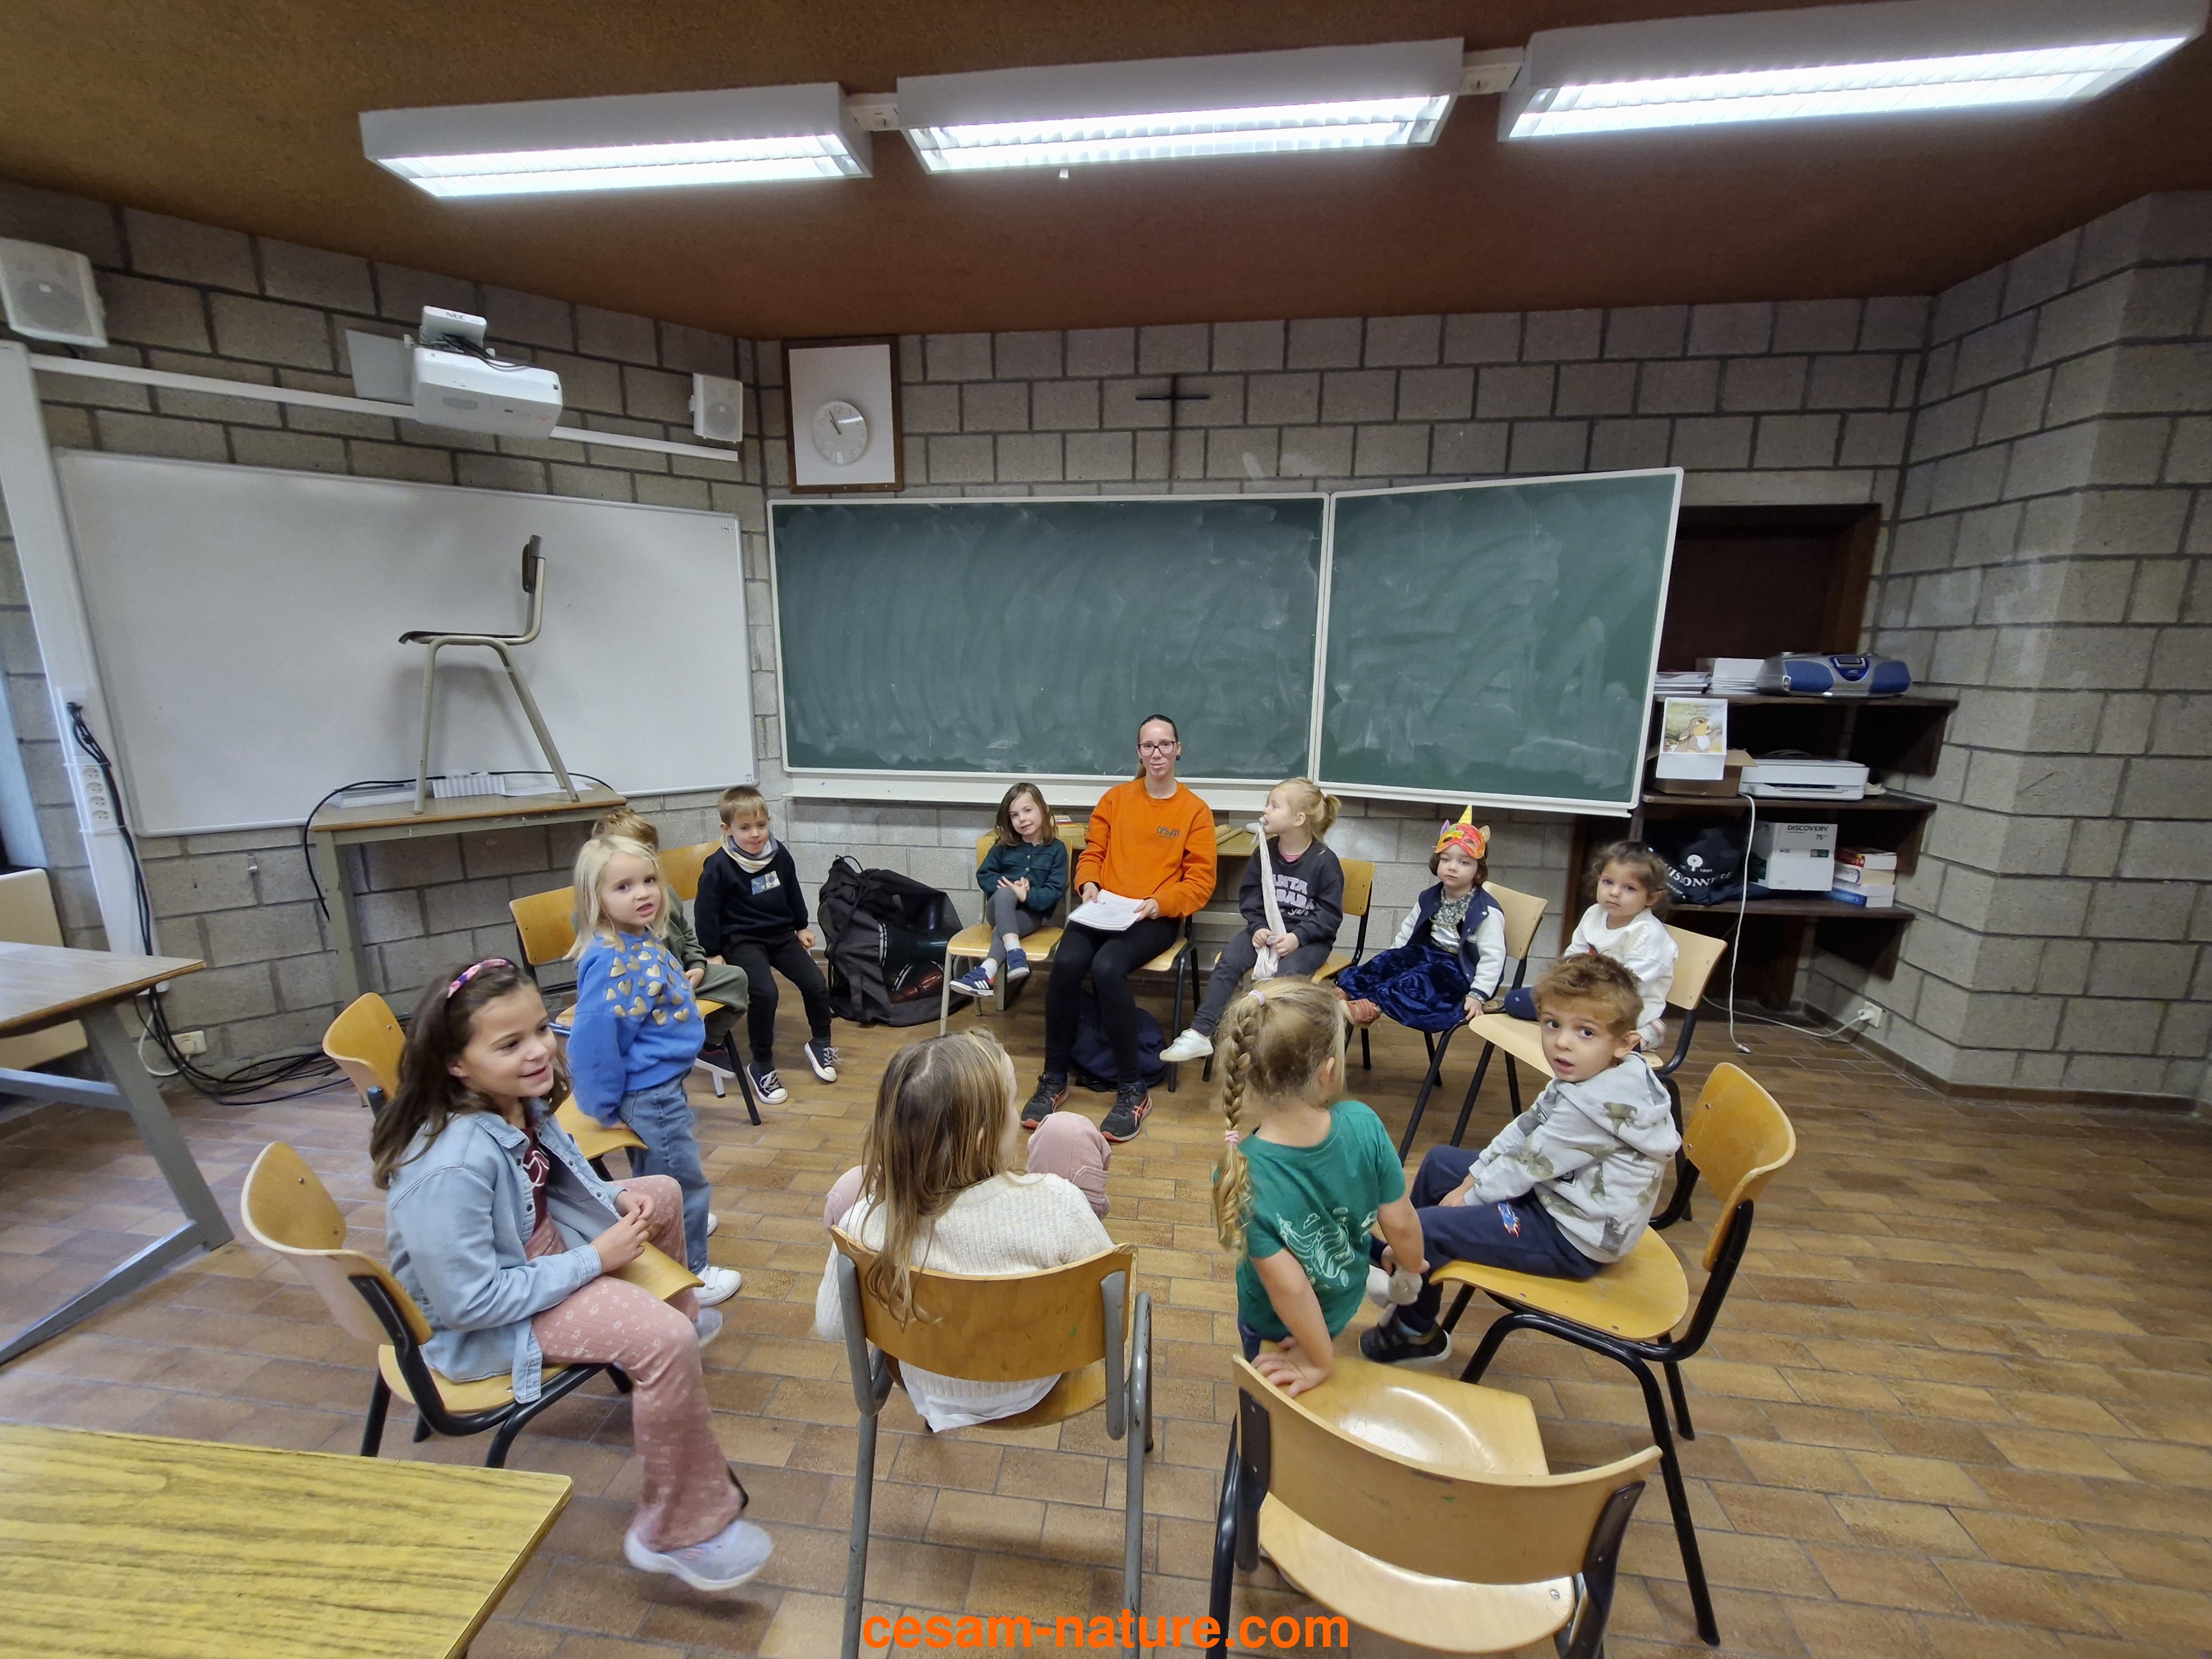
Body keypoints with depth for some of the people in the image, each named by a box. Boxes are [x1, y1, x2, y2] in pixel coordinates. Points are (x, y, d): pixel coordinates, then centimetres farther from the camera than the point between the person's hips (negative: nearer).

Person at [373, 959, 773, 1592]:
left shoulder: (517, 1101, -11)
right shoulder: (452, 1167, -35)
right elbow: (469, 1302, -30)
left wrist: (616, 1197, -7)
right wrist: (594, 1260, -23)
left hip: (538, 1243, 8)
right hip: (479, 1324, -8)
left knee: (660, 1195, 16)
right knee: (665, 1341, -23)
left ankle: (681, 1316, 42)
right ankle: (677, 1531, -2)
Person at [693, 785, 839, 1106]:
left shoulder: (779, 854, -1)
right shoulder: (719, 866, -15)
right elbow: (705, 911, -9)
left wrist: (802, 927, 20)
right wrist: (712, 954, -7)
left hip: (782, 934, 5)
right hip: (742, 940, -5)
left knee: (816, 984, -5)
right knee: (765, 992, -25)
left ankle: (820, 1044, 21)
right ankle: (762, 1067, -7)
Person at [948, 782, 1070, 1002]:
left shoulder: (1057, 848, -3)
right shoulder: (1004, 846, 6)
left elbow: (1056, 890, -8)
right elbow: (983, 874, 6)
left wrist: (1027, 896, -24)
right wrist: (1006, 887, -14)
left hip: (1034, 912, -2)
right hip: (1000, 908, 2)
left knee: (1001, 930, -34)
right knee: (1004, 894, -35)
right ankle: (1015, 954, -49)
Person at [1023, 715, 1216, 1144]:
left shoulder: (1195, 810, 4)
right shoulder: (1115, 798, 12)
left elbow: (1201, 882, -1)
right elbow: (1092, 854, 14)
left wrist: (1159, 903, -16)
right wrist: (1089, 886, -7)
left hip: (1156, 918, -3)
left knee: (1107, 967, -33)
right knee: (1066, 963, -27)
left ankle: (1132, 1091, -17)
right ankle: (1054, 1080, -9)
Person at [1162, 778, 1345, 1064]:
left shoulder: (1325, 861, -9)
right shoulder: (1265, 853, 3)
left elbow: (1330, 914, -8)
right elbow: (1249, 898, 7)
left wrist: (1297, 937, -21)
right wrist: (1258, 927, -12)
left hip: (1310, 938, -4)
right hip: (1266, 929, 4)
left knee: (1286, 973, -33)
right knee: (1228, 961, -19)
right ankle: (1200, 1033, -18)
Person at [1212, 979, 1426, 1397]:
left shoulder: (1242, 1175, -40)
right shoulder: (1364, 1124, -32)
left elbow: (1288, 1288, -30)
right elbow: (1400, 1224, -16)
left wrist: (1319, 1362, -12)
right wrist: (1412, 1263, 6)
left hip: (1275, 1330, -2)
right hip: (1345, 1300, 2)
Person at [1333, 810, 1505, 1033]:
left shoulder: (1487, 912, -13)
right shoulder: (1429, 899, 7)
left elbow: (1493, 957, -16)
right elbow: (1406, 933, 16)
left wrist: (1478, 994, -22)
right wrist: (1392, 958, 10)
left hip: (1460, 970, -7)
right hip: (1428, 954, 7)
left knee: (1418, 981, -33)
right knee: (1386, 963, -17)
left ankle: (1373, 1004, -48)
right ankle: (1346, 991, -30)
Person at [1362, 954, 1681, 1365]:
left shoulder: (1594, 1106, -31)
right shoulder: (1584, 1077, -2)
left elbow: (1528, 1164, -24)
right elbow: (1522, 1131, 4)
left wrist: (1468, 1197, -10)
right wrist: (1473, 1177, -1)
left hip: (1572, 1238, -10)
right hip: (1553, 1194, 10)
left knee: (1421, 1228, -15)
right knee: (1439, 1162, 17)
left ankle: (1417, 1332, 15)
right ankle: (1400, 1257, 32)